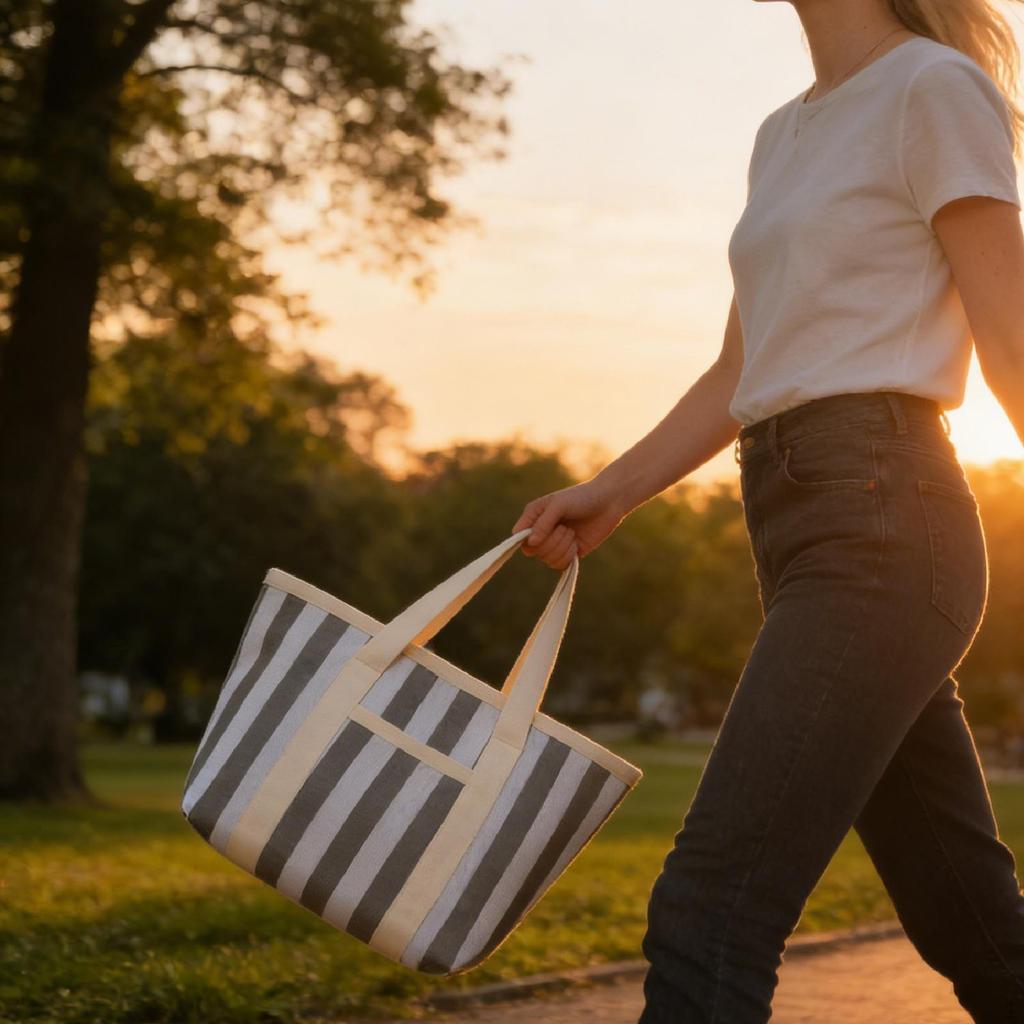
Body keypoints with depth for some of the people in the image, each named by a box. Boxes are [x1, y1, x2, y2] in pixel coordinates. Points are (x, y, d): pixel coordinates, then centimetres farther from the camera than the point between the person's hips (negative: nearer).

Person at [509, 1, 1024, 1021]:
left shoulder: (935, 87, -3)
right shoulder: (782, 136, 21)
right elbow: (738, 378, 23)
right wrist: (606, 496, 14)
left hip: (882, 520, -8)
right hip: (795, 528, 8)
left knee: (708, 917, -14)